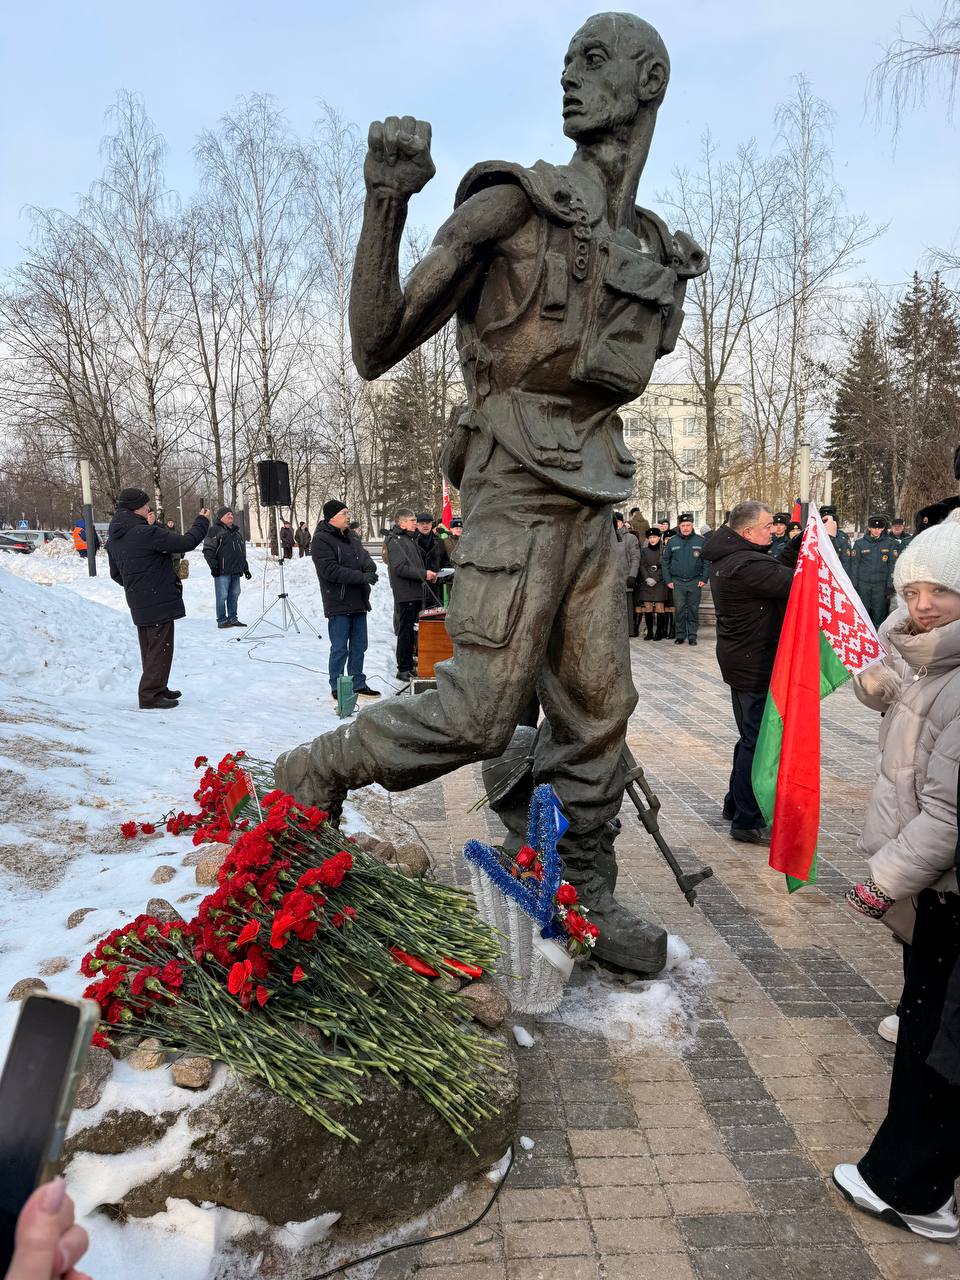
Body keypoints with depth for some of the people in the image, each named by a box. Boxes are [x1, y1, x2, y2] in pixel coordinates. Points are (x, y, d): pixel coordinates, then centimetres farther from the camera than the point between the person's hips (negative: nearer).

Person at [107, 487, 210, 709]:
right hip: (158, 602, -9)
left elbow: (115, 574, 17)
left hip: (138, 605, 9)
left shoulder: (113, 539, 7)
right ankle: (150, 696, 1)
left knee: (150, 648, 19)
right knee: (160, 648, -1)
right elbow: (185, 543, -20)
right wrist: (202, 522, -4)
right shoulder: (146, 533, -21)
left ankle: (158, 689, 30)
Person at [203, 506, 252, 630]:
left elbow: (243, 552, 26)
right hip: (222, 572, -7)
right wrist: (213, 566, -15)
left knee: (234, 595, 8)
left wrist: (245, 568, 23)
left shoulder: (237, 531, 21)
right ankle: (222, 620, 0)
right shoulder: (215, 531, -2)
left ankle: (233, 619, 16)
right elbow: (208, 550, -8)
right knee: (222, 596, -6)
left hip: (236, 571, 7)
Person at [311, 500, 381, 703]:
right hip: (339, 604, -8)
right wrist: (361, 577, -24)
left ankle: (358, 684, 25)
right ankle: (337, 688, 8)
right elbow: (331, 570, -21)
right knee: (340, 649, -2)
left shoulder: (351, 536, 14)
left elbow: (364, 557, 19)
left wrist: (369, 567, -7)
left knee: (359, 647, 14)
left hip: (358, 602, 8)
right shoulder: (321, 540, -12)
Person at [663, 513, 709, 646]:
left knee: (693, 610, 4)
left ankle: (692, 635, 12)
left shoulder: (700, 541, 2)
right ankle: (680, 635, 11)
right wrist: (668, 580, 0)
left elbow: (707, 561, 4)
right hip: (677, 582, 0)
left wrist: (704, 579, -3)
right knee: (679, 609, 2)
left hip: (695, 582, 0)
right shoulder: (672, 541, 3)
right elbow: (665, 561, 6)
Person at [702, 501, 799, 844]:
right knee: (758, 742, -2)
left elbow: (778, 569, 12)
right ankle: (747, 822, 6)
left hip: (741, 661, 11)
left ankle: (735, 805, 34)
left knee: (751, 737, 22)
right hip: (756, 665, -11)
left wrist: (799, 542, 1)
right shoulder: (748, 566, -24)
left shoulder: (728, 558, 8)